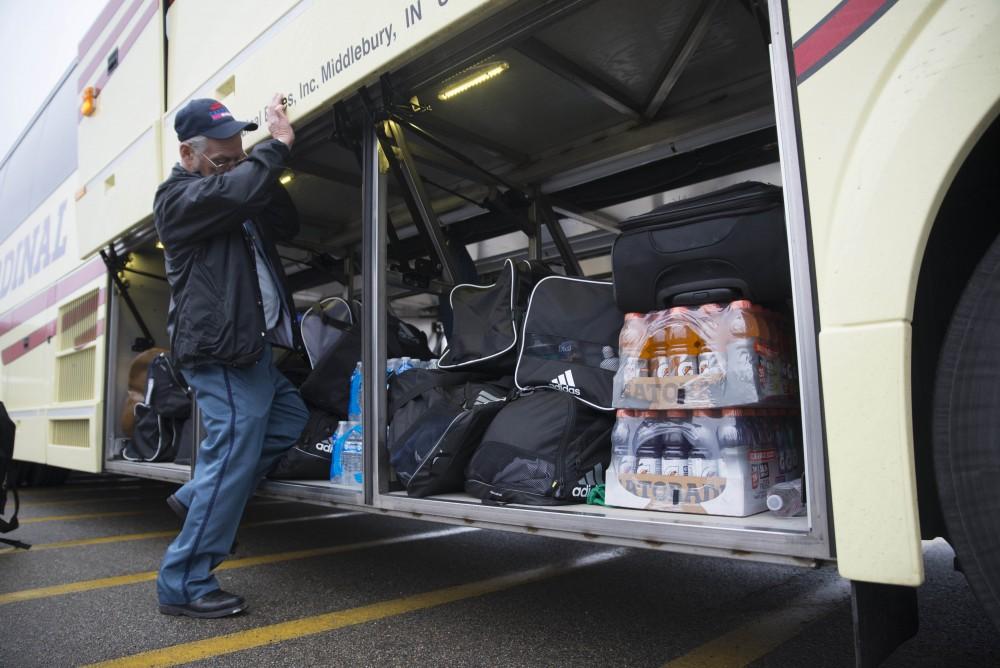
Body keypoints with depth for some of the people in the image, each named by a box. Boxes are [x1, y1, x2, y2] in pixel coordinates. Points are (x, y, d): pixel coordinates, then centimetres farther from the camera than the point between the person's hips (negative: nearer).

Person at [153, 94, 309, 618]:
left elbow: (288, 226, 17)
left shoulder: (233, 201, 20)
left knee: (289, 417, 18)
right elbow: (236, 191, -29)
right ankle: (183, 585, 2)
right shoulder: (178, 197, -9)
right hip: (218, 352, -10)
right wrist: (279, 143, -17)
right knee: (233, 454, -10)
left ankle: (195, 497, 24)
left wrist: (269, 178, 2)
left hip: (248, 349, 10)